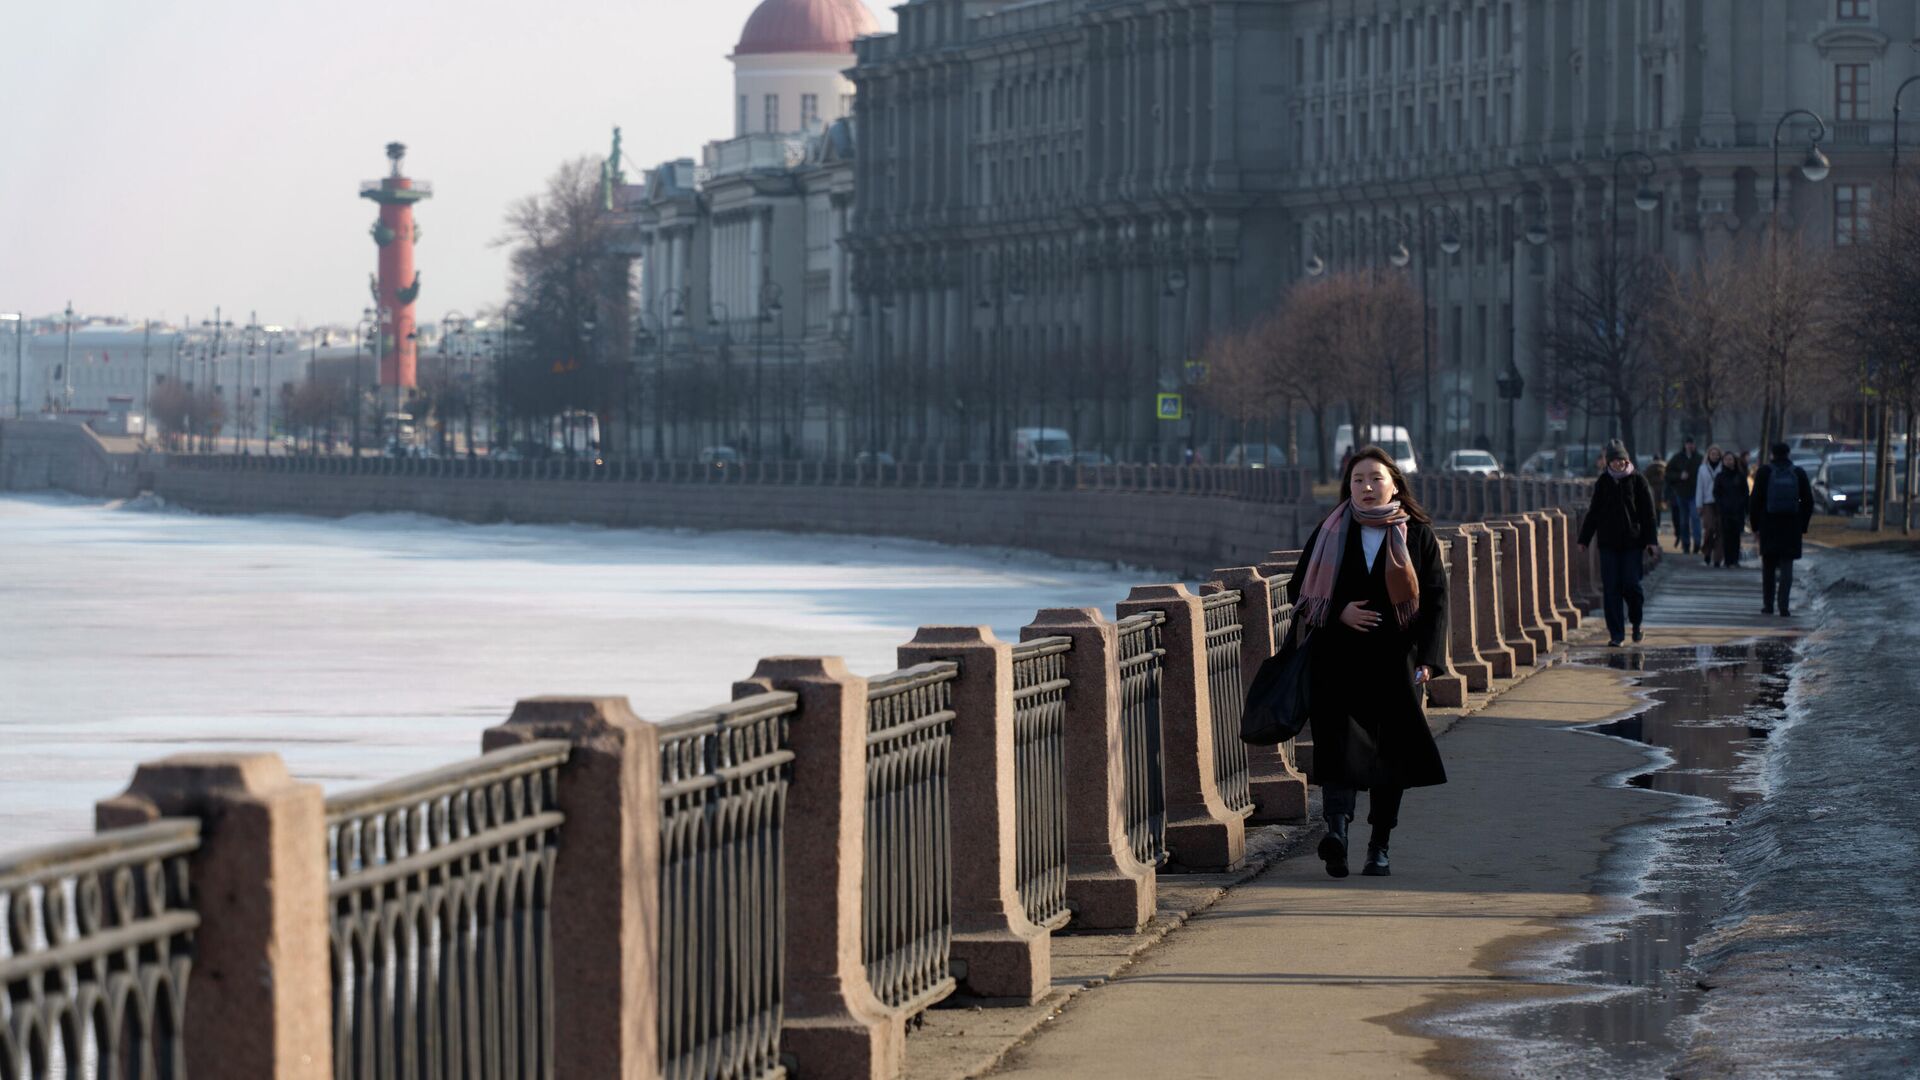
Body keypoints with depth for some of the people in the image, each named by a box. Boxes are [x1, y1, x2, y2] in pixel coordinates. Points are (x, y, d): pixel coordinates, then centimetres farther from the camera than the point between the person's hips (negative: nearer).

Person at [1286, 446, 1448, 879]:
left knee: (1390, 757, 3)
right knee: (1340, 743, -18)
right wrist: (1338, 613, -9)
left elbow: (1437, 599, 2)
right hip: (1339, 660, -1)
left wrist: (1427, 659, -8)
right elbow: (1299, 590, 10)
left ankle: (1379, 848, 12)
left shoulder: (1417, 535, 4)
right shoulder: (1331, 534, 7)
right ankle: (1337, 828, -34)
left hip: (1394, 662, 1)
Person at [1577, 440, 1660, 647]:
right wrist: (1584, 539, 12)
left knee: (1630, 584, -6)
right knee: (1611, 588, -2)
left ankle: (1636, 622, 21)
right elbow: (1593, 512, 13)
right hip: (1608, 542, 2)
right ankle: (1616, 634, 1)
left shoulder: (1638, 481, 1)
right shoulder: (1603, 482, 8)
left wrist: (1651, 540, -7)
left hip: (1632, 541, -2)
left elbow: (1649, 513, 0)